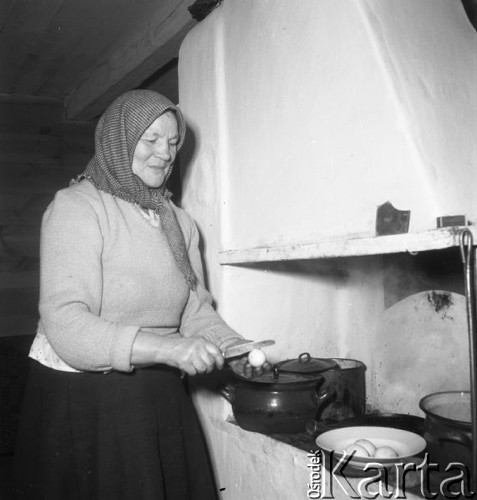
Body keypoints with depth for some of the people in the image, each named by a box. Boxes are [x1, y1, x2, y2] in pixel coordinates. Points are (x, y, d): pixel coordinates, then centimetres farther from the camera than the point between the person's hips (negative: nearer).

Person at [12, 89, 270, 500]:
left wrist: (233, 348, -11)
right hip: (82, 401, -6)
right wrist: (169, 348, -30)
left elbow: (196, 309, 9)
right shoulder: (77, 206, -12)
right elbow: (65, 325, -22)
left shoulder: (180, 222, 10)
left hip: (163, 400, 6)